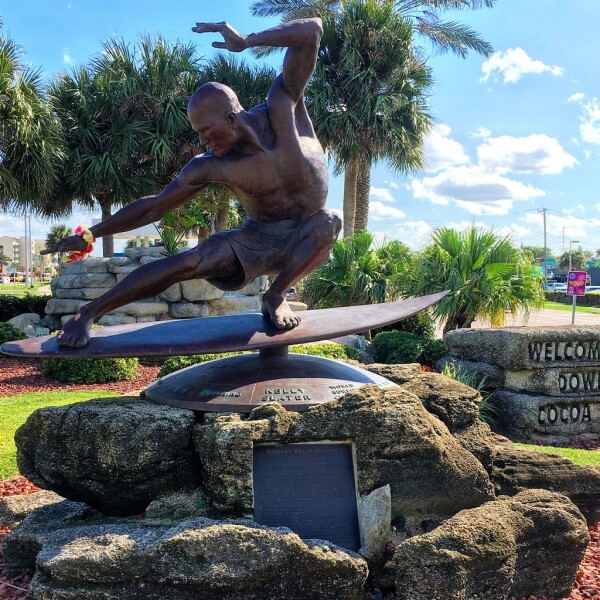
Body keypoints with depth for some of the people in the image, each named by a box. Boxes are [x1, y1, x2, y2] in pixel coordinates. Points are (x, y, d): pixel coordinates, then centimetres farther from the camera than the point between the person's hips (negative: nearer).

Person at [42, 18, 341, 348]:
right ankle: (88, 313, -13)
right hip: (255, 240, 0)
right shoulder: (211, 166, -16)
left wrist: (247, 41, -34)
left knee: (328, 222, -34)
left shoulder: (281, 110, -20)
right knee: (188, 263, -24)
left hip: (302, 242, 0)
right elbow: (153, 205, -7)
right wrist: (89, 234, -10)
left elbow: (312, 30, -25)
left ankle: (275, 297, -14)